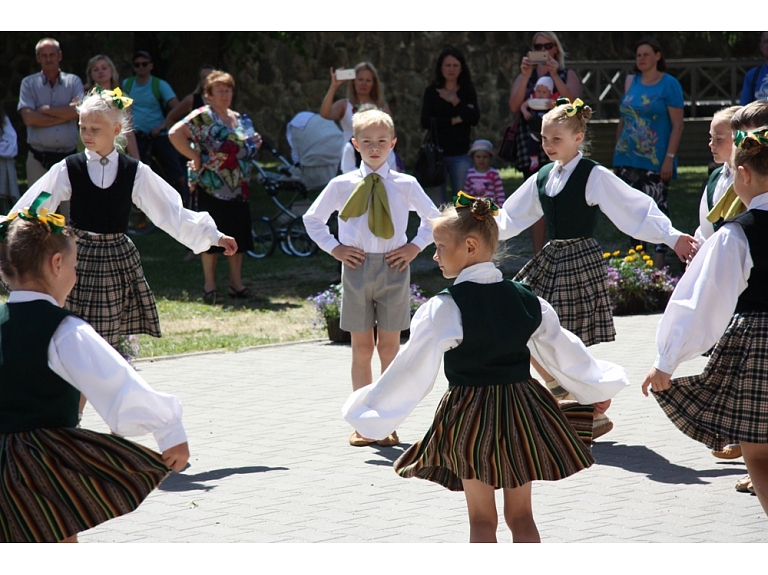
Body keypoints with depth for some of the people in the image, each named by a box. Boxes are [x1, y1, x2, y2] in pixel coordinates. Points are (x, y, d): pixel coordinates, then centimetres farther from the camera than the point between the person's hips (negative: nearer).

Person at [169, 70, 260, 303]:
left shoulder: (237, 118, 15)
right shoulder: (203, 117, -8)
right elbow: (175, 133, -19)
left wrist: (253, 145, 7)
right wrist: (196, 157, -16)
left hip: (238, 188, 7)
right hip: (212, 187, -7)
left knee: (238, 235, 8)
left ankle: (236, 283, 18)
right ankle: (209, 286, 3)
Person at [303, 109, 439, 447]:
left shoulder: (406, 185, 3)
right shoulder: (341, 186, 3)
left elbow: (432, 218, 17)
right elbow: (312, 219, 15)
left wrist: (414, 247, 4)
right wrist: (334, 248, 3)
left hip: (393, 267, 0)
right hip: (356, 268, 0)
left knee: (389, 347, 3)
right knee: (361, 347, 5)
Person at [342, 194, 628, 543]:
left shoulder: (445, 308, -14)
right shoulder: (525, 299, 3)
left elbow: (414, 367, -14)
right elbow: (559, 347, 14)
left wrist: (368, 412, -8)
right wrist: (598, 388, 29)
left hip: (470, 415, -4)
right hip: (522, 410, 4)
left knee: (481, 519, 6)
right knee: (521, 516, 12)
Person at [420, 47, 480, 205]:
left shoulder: (467, 92, 9)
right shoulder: (432, 91, 7)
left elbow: (474, 119, -5)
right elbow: (426, 121, -6)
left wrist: (455, 102, -10)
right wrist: (455, 120, -8)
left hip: (460, 154, 0)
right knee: (436, 202, -1)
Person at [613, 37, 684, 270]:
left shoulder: (669, 84, -4)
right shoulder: (631, 82, 12)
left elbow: (677, 125, -8)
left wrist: (669, 158, -15)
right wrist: (617, 151, 14)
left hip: (655, 162, -6)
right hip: (627, 160, 6)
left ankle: (659, 262, -5)